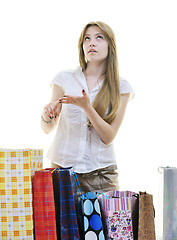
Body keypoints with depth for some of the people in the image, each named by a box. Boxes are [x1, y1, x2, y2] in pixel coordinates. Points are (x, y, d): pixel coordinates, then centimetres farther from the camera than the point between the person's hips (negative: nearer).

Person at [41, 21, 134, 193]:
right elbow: (47, 129, 8)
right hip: (63, 168, 0)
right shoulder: (65, 79, 2)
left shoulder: (121, 88, 2)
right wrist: (47, 115, -15)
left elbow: (108, 137, -5)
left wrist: (87, 107, -18)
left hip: (101, 172, 0)